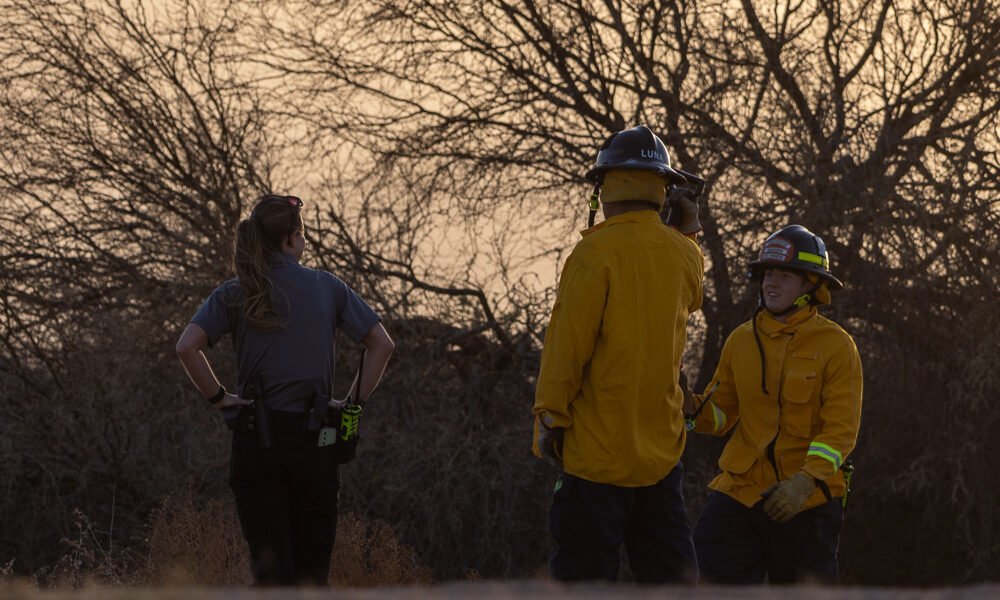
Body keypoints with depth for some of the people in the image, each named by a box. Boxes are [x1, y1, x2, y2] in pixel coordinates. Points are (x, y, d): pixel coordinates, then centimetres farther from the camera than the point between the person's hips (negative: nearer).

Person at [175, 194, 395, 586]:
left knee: (270, 568, -1)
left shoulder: (235, 294, 1)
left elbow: (187, 347, -12)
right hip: (314, 438, 1)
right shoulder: (327, 287, 3)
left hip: (257, 437, 0)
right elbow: (381, 344, 0)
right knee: (312, 568, 8)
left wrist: (218, 398, -2)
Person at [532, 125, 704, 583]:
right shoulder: (683, 254, 6)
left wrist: (549, 416, -8)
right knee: (667, 569, 9)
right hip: (662, 447, 6)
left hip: (599, 446, -6)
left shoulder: (596, 250, -12)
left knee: (585, 573, -3)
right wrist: (687, 233, 24)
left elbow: (568, 340, -13)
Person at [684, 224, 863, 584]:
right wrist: (690, 406, -12)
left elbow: (841, 430, -11)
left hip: (808, 501, -3)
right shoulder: (742, 340, 7)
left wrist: (805, 482, -23)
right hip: (740, 488, 3)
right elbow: (720, 414, 11)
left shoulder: (835, 346, -6)